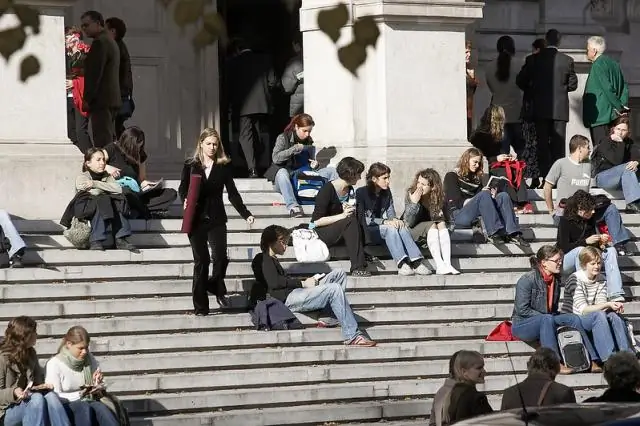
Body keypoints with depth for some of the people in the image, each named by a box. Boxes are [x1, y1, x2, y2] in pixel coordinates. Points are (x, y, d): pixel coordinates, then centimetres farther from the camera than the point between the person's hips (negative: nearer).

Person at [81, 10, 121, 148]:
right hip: (112, 100, 10)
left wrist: (87, 99, -15)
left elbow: (95, 73, -17)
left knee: (102, 142, -14)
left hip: (101, 100, -10)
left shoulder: (99, 43, -11)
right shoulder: (111, 42, 20)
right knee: (109, 139, 9)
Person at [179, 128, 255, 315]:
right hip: (196, 219, 0)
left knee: (220, 257, -14)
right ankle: (200, 306, 4)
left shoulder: (224, 166, 6)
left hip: (216, 219, 0)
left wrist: (246, 214, -2)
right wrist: (185, 201, -18)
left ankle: (217, 288, 17)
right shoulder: (190, 166, 5)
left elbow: (232, 193, 6)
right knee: (201, 261, -1)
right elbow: (182, 189, 4)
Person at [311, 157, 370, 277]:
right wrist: (342, 216, -26)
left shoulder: (350, 190, 8)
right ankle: (358, 267, -34)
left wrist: (350, 211, -7)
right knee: (350, 221, -31)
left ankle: (358, 268, -23)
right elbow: (316, 221, -19)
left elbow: (353, 215, 18)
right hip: (319, 233, -8)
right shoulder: (327, 190, -16)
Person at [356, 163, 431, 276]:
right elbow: (363, 219, -13)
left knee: (401, 227, -27)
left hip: (383, 228, 5)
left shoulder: (386, 192, 12)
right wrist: (385, 222, -24)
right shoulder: (362, 193, -7)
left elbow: (391, 213, 10)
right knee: (390, 228, -33)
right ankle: (402, 265, -46)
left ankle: (417, 263, -41)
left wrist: (395, 220, -16)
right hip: (367, 232, -5)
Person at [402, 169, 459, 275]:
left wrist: (439, 216, -15)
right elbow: (408, 222, -22)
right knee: (431, 225, -29)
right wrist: (413, 203, -35)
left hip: (428, 230, 4)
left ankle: (447, 264, -35)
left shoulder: (436, 197, -5)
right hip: (411, 231, -4)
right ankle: (440, 266, -42)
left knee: (441, 224, -23)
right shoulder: (411, 195, -16)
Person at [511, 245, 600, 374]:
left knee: (574, 318, -14)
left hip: (546, 323, 7)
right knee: (547, 319, -36)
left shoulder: (556, 280, 8)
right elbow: (522, 309, -19)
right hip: (521, 325, -7)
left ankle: (592, 361, -22)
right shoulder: (527, 280, -15)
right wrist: (544, 316, -19)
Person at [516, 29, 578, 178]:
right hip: (560, 110, 0)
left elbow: (520, 81, 1)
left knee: (542, 145, 4)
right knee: (558, 145, 3)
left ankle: (545, 175, -1)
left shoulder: (533, 59, -3)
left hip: (540, 109, 0)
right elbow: (572, 84, 3)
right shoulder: (567, 60, -4)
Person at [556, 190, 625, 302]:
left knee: (610, 250, -13)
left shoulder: (590, 220, 5)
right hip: (565, 262, -6)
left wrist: (600, 243, -11)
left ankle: (616, 294, -28)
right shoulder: (565, 221, -14)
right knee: (580, 250, -36)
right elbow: (564, 247, -21)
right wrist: (585, 241, -28)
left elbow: (594, 245, 13)